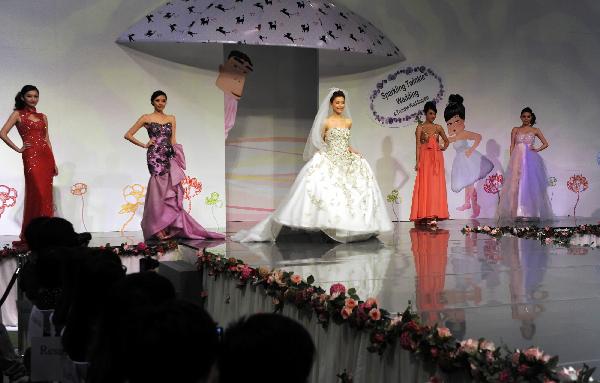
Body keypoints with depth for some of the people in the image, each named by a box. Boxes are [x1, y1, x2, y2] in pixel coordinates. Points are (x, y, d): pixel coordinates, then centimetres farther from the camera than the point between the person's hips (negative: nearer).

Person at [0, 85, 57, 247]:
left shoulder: (42, 117, 17)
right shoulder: (18, 114, 4)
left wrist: (54, 163, 12)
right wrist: (18, 149, -5)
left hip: (46, 155, 5)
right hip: (31, 156, -5)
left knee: (46, 195, 2)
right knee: (38, 194, -12)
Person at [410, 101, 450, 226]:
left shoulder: (438, 128, 11)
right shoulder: (420, 127, 1)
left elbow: (446, 140, 25)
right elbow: (418, 145, -4)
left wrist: (444, 147, 4)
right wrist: (418, 161, -12)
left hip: (437, 159, 4)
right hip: (425, 158, -4)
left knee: (436, 186, 0)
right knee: (425, 186, -6)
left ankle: (433, 215, 1)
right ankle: (424, 215, -6)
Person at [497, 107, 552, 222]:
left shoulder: (535, 130, 11)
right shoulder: (515, 130, 12)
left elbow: (545, 143, 14)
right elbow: (512, 146, 8)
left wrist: (537, 149, -3)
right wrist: (512, 160, -2)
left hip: (530, 160, 0)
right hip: (518, 159, 0)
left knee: (530, 185, -5)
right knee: (517, 185, -8)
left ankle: (531, 212, -2)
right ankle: (518, 213, -10)